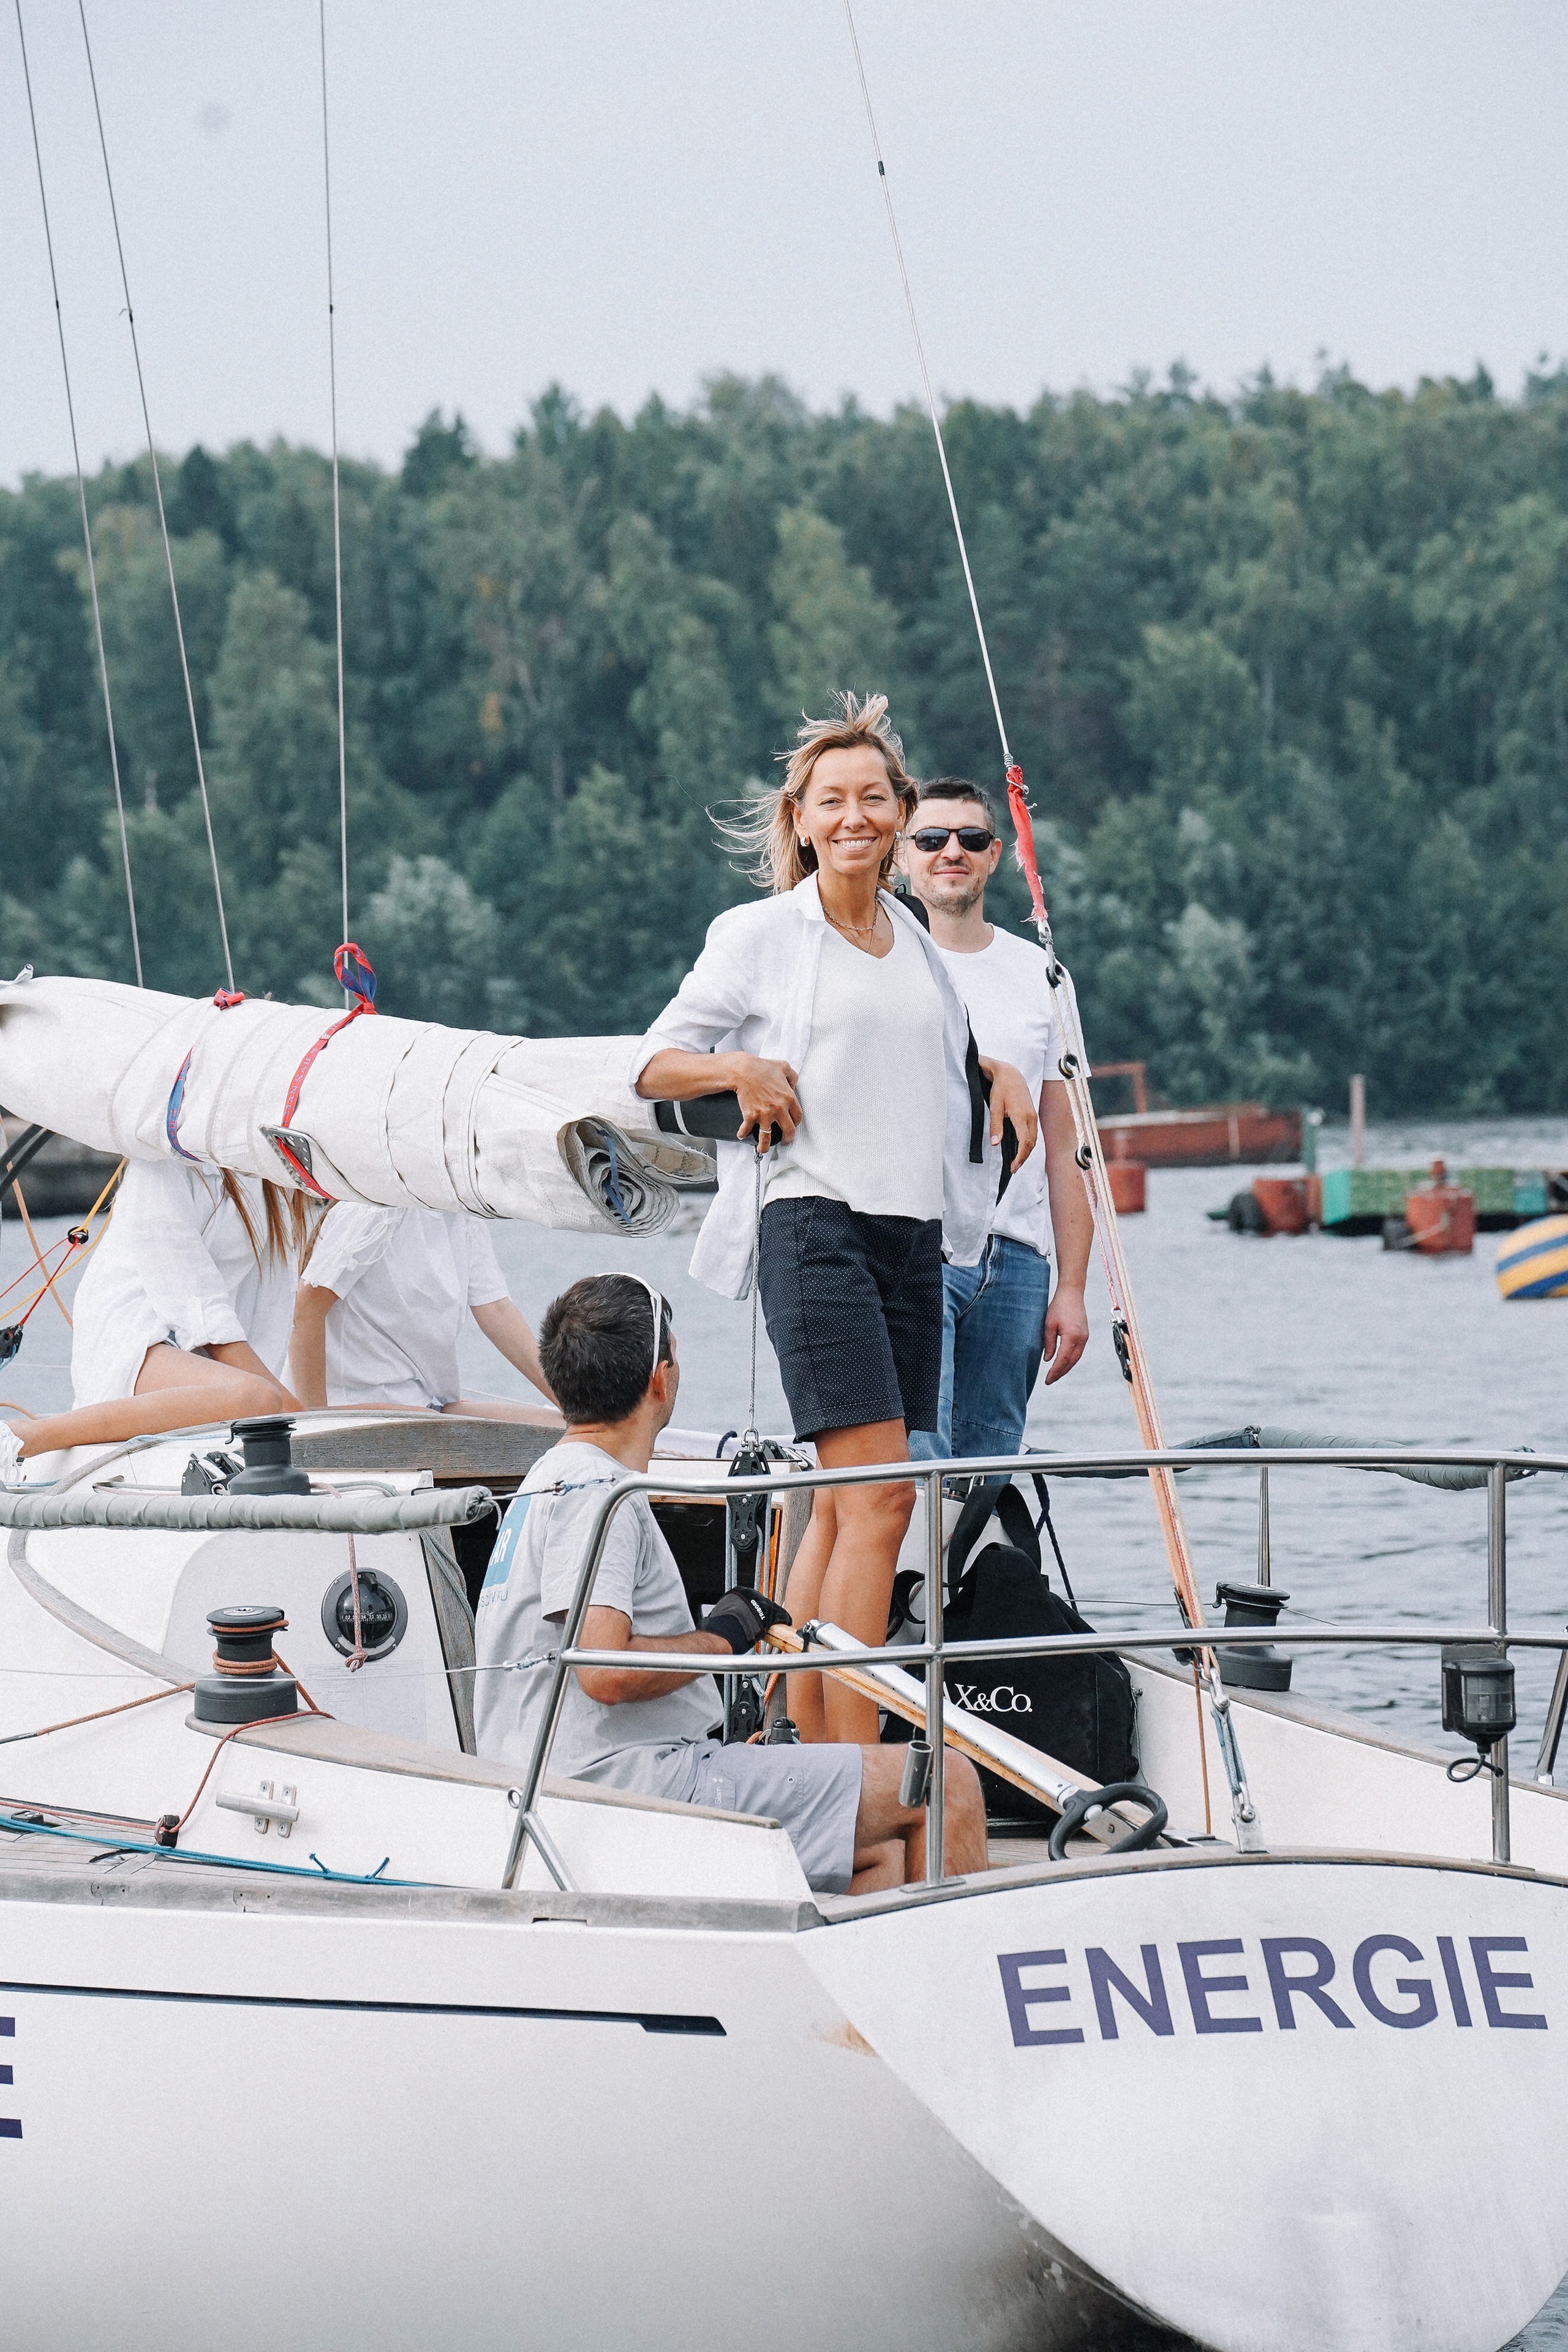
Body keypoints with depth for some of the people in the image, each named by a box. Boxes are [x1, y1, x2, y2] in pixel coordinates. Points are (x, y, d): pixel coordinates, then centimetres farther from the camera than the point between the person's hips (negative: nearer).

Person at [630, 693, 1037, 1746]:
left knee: (845, 1508, 4)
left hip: (916, 1233, 6)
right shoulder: (760, 935, 2)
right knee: (879, 1492, -16)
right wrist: (740, 1068, -14)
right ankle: (858, 1769, -17)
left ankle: (807, 1749, 8)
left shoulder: (917, 941, 18)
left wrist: (999, 1071, 16)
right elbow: (653, 1063, 4)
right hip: (815, 1223, -6)